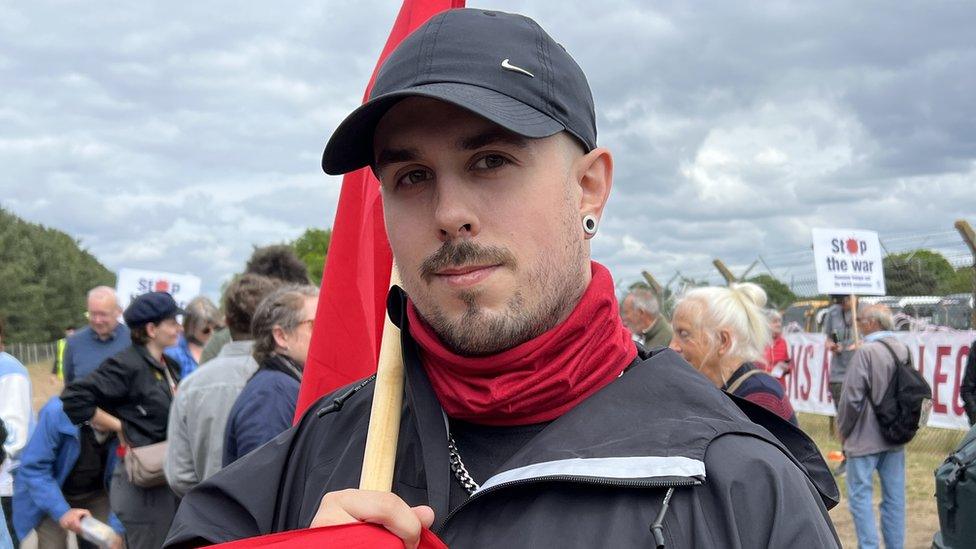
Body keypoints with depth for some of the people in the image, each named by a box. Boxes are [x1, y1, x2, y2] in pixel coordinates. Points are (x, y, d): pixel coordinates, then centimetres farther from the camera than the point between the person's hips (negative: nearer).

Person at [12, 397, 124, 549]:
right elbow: (33, 467, -25)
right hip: (51, 492, -2)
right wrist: (61, 511, -32)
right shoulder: (58, 412, -32)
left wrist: (117, 528, -25)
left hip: (95, 493, 2)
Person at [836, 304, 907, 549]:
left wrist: (843, 429, -2)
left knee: (860, 495, 1)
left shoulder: (866, 352, -18)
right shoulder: (903, 350, 4)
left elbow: (852, 397, -16)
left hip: (865, 438, -7)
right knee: (894, 497, 11)